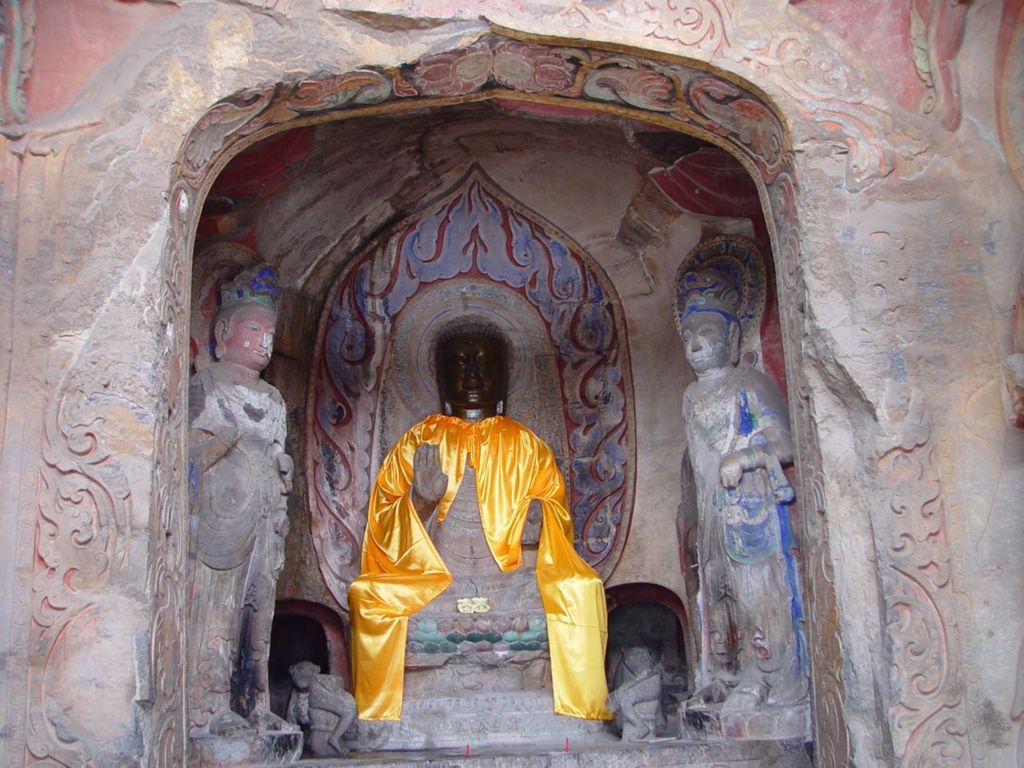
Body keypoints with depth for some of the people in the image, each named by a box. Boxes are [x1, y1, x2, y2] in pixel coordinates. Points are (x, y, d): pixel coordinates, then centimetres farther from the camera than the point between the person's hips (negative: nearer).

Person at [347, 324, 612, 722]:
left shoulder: (526, 445, 15)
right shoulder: (418, 442, 12)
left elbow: (557, 517, 12)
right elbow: (384, 525, 4)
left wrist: (538, 516, -11)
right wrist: (421, 501, -17)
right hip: (427, 577, 0)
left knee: (579, 587, -27)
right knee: (367, 593, -28)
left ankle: (580, 710, -17)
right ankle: (382, 715, -16)